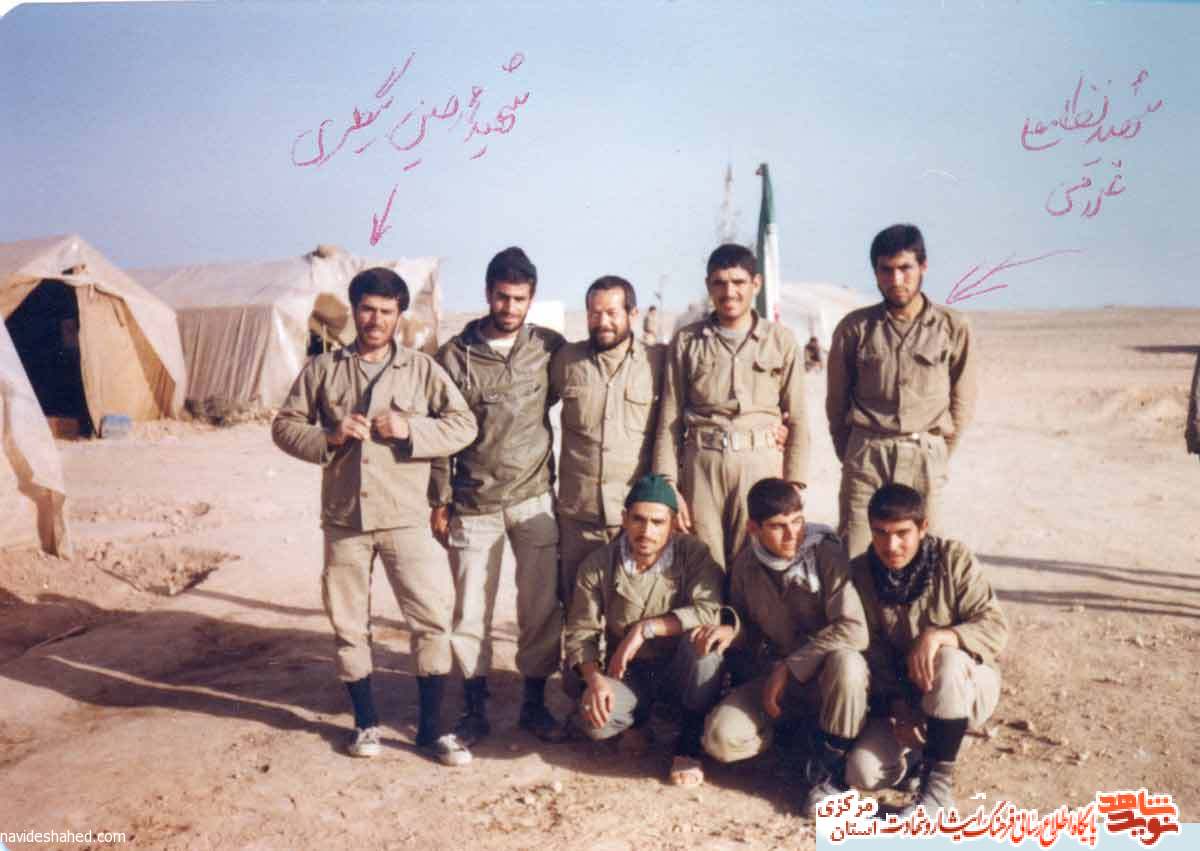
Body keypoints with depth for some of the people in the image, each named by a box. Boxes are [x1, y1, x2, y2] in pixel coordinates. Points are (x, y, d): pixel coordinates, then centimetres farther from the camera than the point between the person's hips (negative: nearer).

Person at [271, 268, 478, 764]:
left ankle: (431, 728, 12)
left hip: (405, 519, -1)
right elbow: (284, 426, 7)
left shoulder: (422, 369, 2)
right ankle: (366, 722, 29)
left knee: (432, 619, -3)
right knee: (349, 626, 11)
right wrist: (329, 437, -12)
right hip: (343, 520, 2)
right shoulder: (322, 369, 6)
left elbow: (464, 425, -1)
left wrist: (409, 430, -16)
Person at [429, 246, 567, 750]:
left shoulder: (551, 348, 1)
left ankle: (535, 703, 21)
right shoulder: (455, 355, -2)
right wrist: (440, 501, 1)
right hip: (473, 504, 0)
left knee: (542, 606, 4)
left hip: (534, 499, 1)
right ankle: (475, 706, 21)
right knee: (471, 610, 5)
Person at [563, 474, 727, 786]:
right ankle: (638, 716, 9)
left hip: (681, 673, 0)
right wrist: (594, 678, -23)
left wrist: (645, 628, -30)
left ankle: (690, 745, -13)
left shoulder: (693, 553, -15)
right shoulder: (597, 565, -9)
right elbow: (580, 631, -5)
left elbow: (710, 610, -30)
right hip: (630, 674, 1)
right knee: (595, 719, -30)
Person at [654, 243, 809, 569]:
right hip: (702, 465, 0)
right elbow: (669, 422, 6)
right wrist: (667, 487, -2)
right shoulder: (687, 342, 8)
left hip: (762, 463, 0)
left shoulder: (781, 341, 7)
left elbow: (798, 420, 6)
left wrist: (794, 487, -1)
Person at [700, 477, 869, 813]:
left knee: (845, 661, -39)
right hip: (775, 676, 3)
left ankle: (830, 767, -14)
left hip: (825, 679, -3)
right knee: (720, 737, -23)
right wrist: (733, 631, -9)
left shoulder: (827, 555, -16)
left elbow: (853, 630, -25)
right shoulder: (746, 565, -1)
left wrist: (790, 667, -21)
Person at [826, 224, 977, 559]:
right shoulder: (855, 327, 3)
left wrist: (938, 454, 9)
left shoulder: (953, 327, 2)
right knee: (852, 557, -3)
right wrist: (849, 452, 11)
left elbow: (963, 400, 9)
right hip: (866, 452, 0)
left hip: (925, 456, 0)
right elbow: (836, 398, 10)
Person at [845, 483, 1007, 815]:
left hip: (967, 686, -2)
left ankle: (939, 786, -23)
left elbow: (995, 627, -18)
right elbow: (870, 654, -5)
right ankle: (923, 749, 14)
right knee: (863, 772, -20)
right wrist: (897, 705, -19)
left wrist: (938, 635, -35)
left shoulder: (953, 558, -13)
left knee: (948, 662, -38)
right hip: (900, 695, 2)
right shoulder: (860, 574, -6)